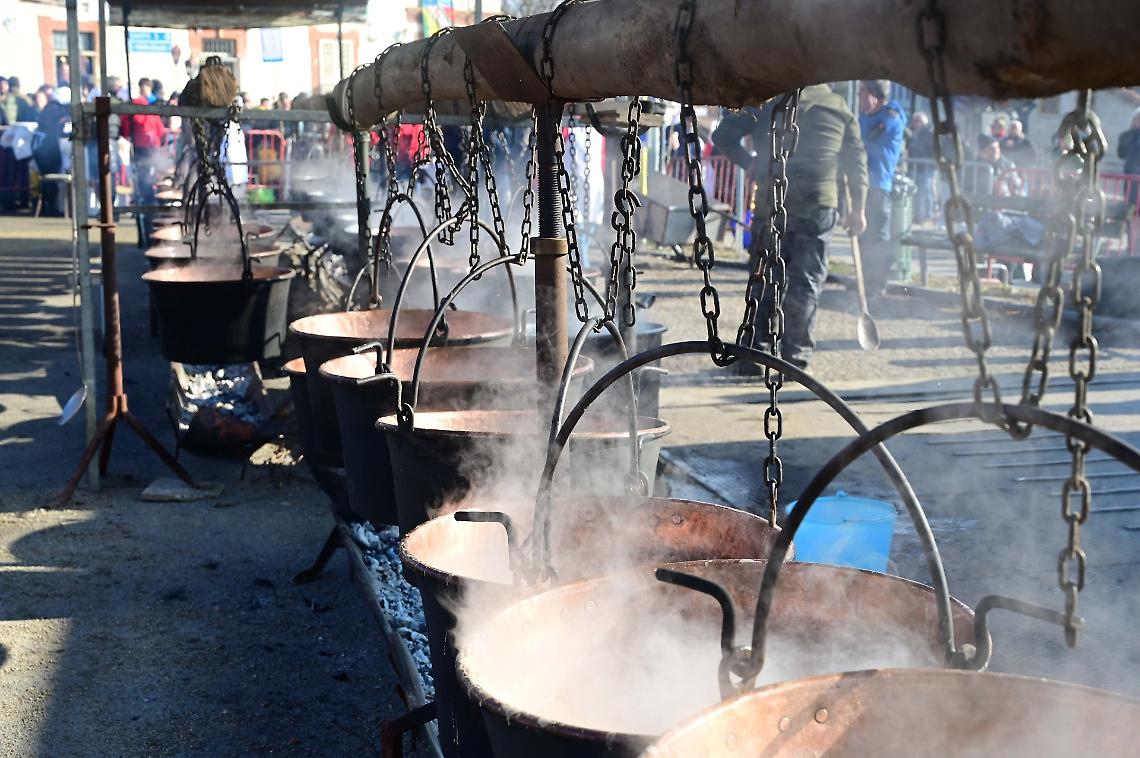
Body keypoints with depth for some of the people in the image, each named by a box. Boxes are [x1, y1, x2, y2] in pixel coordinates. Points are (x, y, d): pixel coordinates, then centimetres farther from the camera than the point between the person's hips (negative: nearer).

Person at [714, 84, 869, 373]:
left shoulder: (767, 99, 10)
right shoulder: (839, 107, 14)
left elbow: (723, 135, 4)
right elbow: (856, 159, 10)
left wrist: (748, 162, 12)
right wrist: (858, 208, 12)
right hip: (819, 207, 0)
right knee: (806, 283, 3)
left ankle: (754, 352, 10)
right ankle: (796, 357, 1)